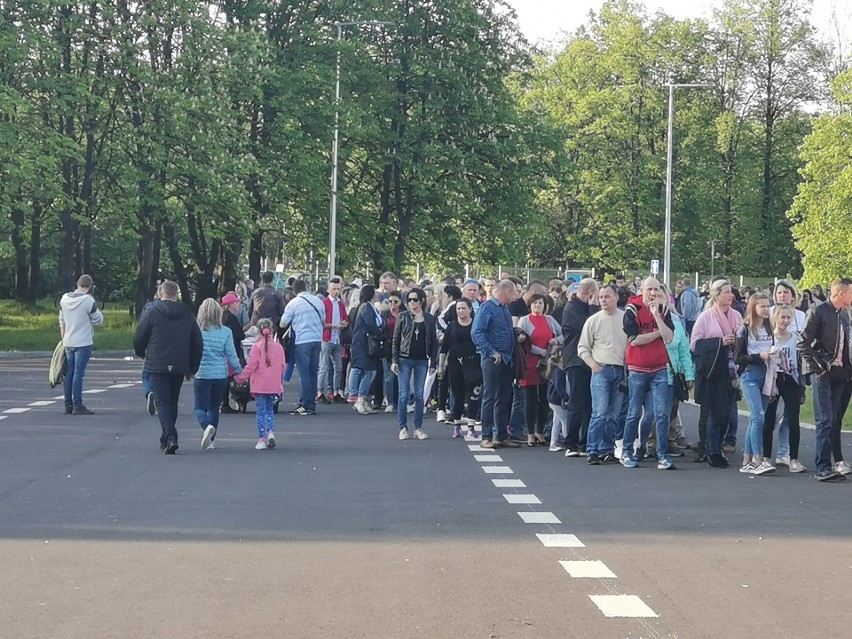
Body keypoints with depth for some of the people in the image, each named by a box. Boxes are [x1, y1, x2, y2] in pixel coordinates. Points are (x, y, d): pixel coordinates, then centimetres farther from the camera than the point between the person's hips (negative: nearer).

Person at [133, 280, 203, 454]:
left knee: (162, 401, -3)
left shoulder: (151, 313, -5)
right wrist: (193, 367, 16)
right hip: (179, 367, 4)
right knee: (172, 401, 16)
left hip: (157, 366, -4)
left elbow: (138, 338, -1)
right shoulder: (187, 314, 6)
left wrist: (141, 354, 20)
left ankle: (170, 437, -21)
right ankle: (167, 439, 24)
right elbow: (198, 343, 8)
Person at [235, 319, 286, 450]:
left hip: (260, 385, -3)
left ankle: (262, 439, 1)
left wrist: (241, 377, 2)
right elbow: (283, 366, 8)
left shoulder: (257, 346, -10)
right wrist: (281, 382, 22)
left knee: (261, 411, 3)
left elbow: (251, 366, -12)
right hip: (274, 385, 3)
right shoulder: (279, 347, 2)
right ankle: (271, 432, -3)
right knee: (270, 410, 17)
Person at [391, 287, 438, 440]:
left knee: (419, 395, 4)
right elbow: (396, 339, 2)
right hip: (405, 360, -1)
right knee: (403, 394, -2)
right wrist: (394, 360, -5)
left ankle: (418, 428, 10)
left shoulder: (429, 319, 6)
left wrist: (433, 362, 2)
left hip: (422, 360, 1)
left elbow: (434, 341, 7)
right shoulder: (403, 317, 2)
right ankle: (403, 428, 4)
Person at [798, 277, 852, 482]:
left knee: (835, 421, 13)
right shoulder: (818, 312, -9)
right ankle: (823, 469, -8)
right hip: (824, 374, -6)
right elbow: (803, 344, -12)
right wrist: (818, 367, -12)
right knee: (826, 421, -9)